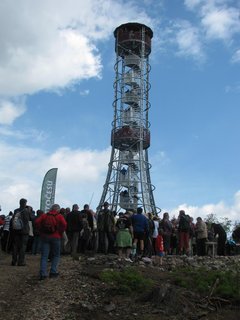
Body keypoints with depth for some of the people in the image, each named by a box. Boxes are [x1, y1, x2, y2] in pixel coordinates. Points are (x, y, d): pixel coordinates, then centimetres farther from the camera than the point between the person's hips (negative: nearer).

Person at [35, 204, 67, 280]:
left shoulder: (44, 215, 8)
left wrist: (41, 230, 5)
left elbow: (37, 222, -3)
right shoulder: (59, 216, 0)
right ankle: (53, 272, 10)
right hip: (55, 237, -2)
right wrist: (60, 233, -4)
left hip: (44, 236, 2)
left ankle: (42, 274, -2)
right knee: (56, 256, 13)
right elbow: (64, 224, -16)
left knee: (44, 256, 5)